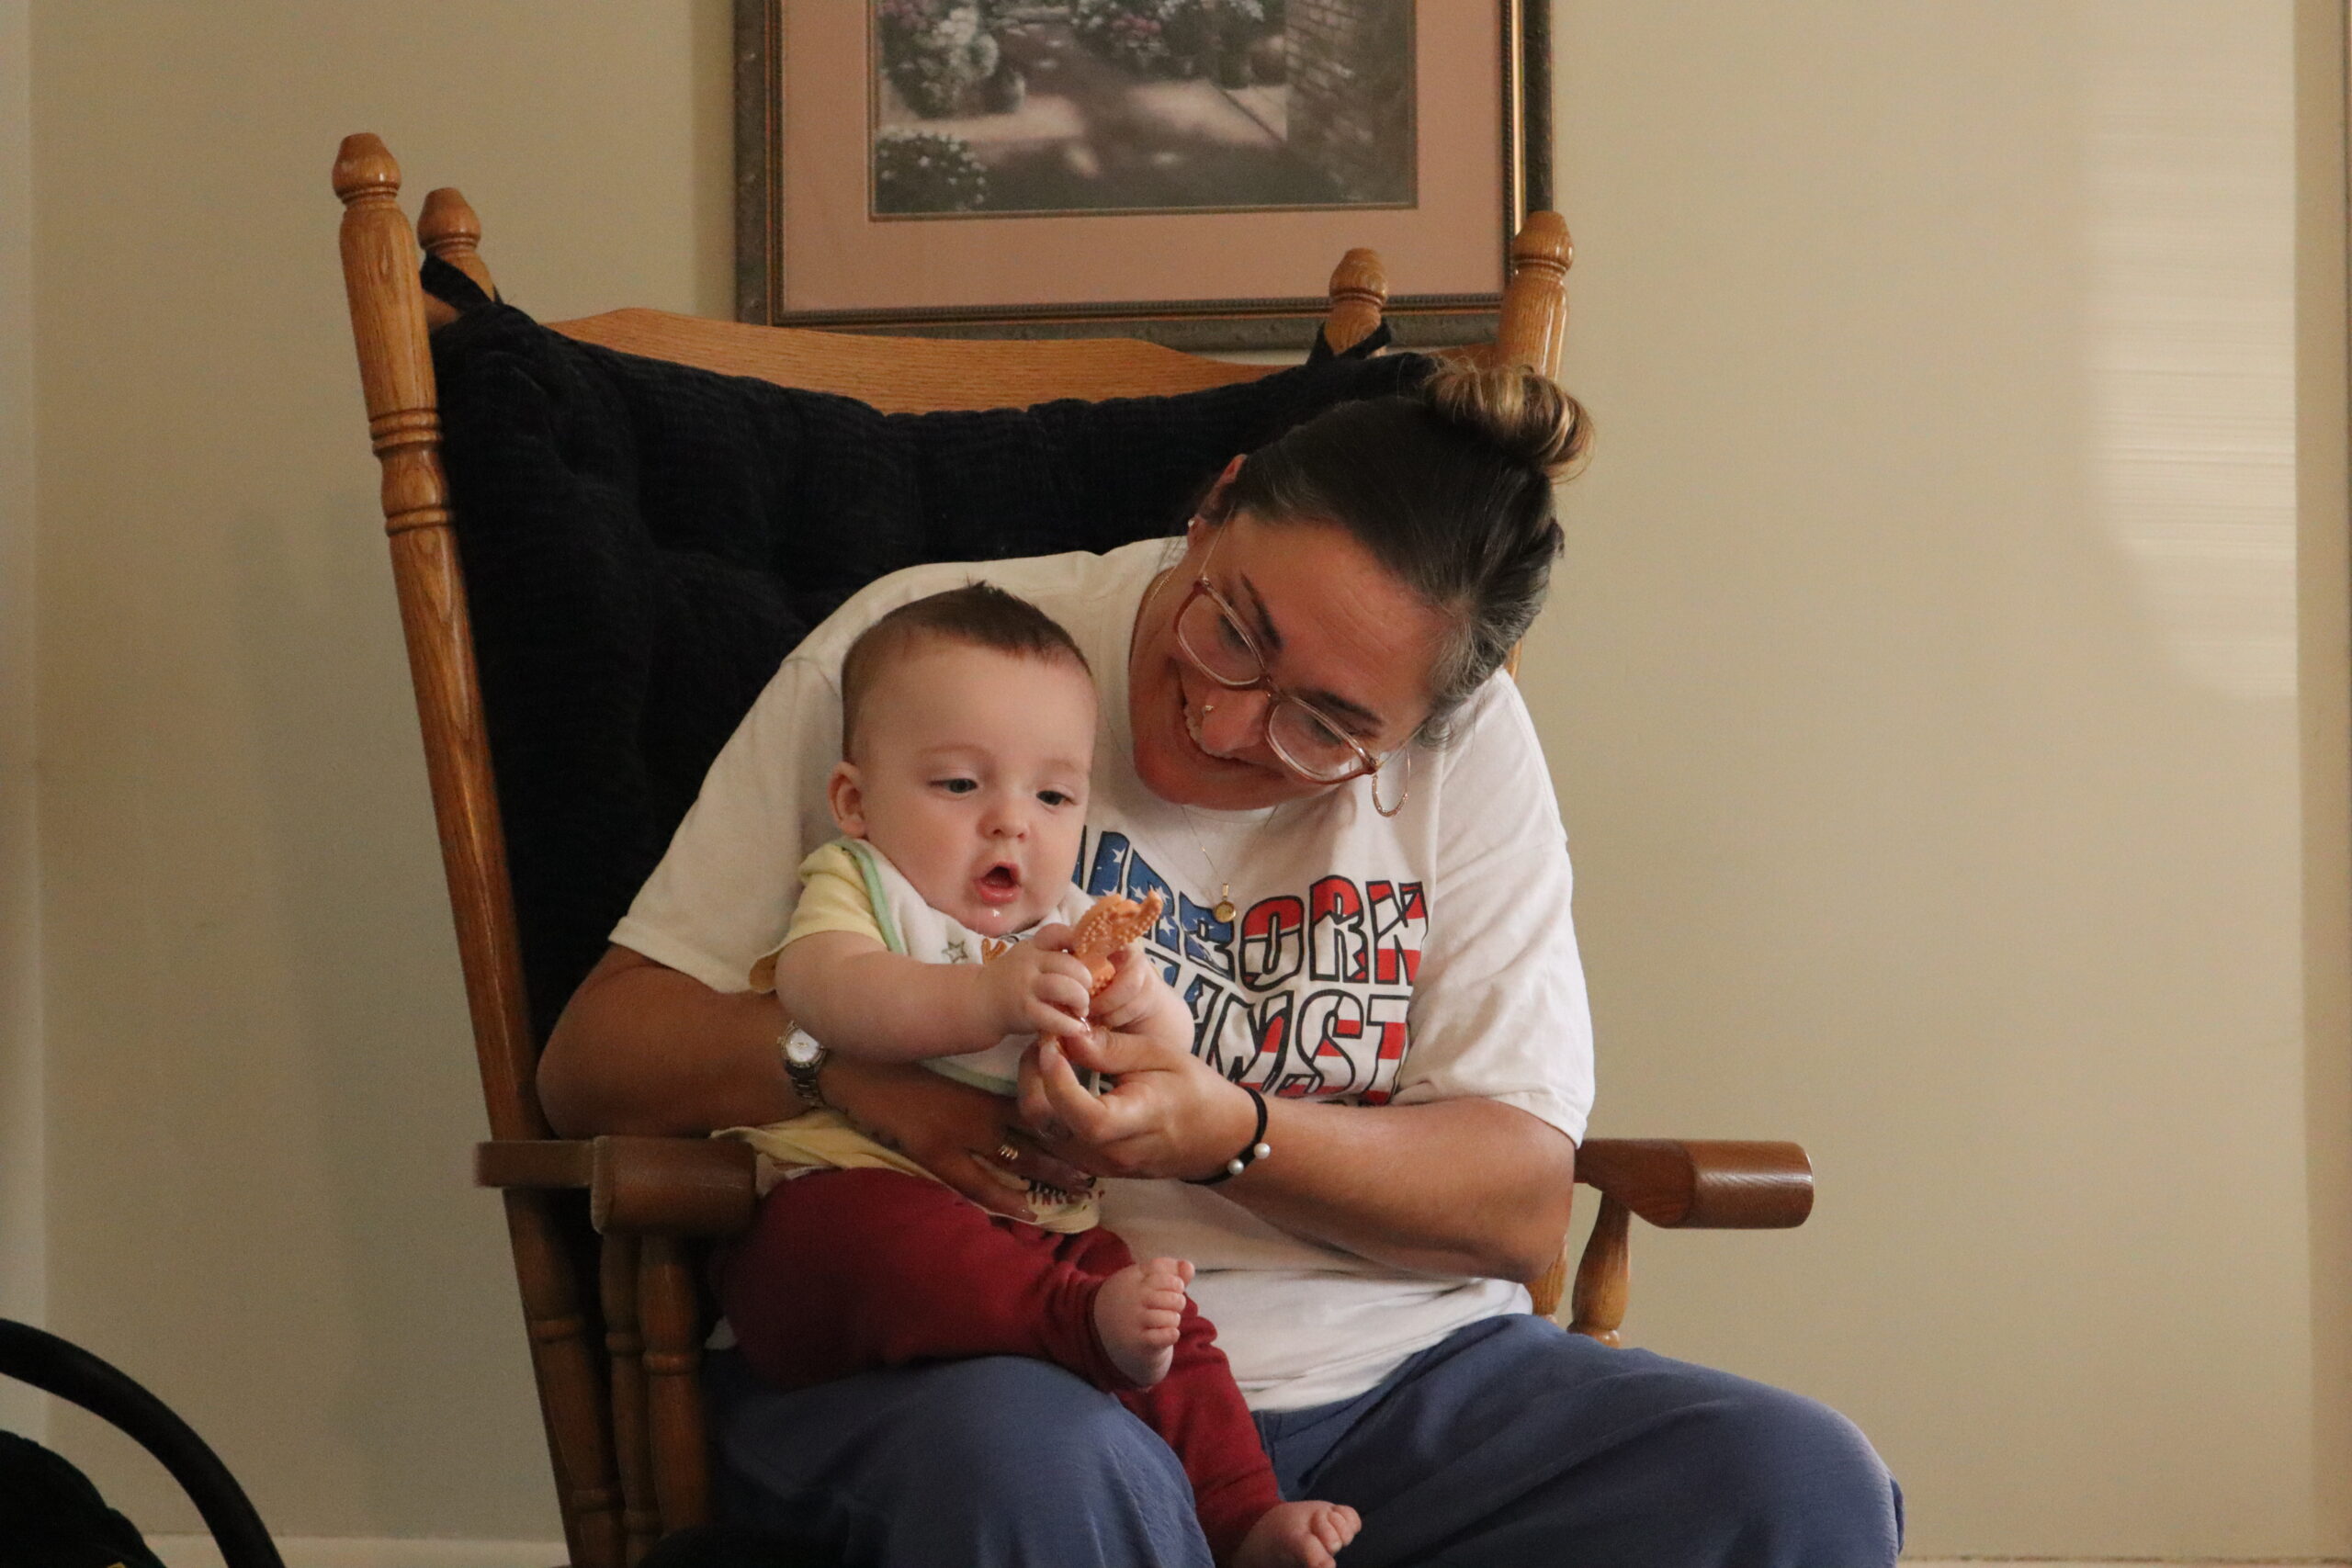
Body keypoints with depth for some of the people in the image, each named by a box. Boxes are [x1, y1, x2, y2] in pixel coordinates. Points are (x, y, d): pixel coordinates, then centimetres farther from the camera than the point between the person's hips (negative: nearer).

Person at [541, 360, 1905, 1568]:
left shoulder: (1468, 752, 5)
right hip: (976, 1360, -3)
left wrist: (1234, 1138, -18)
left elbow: (1525, 1204, 1)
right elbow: (595, 1059, 0)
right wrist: (841, 1058, -21)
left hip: (1383, 1375, 3)